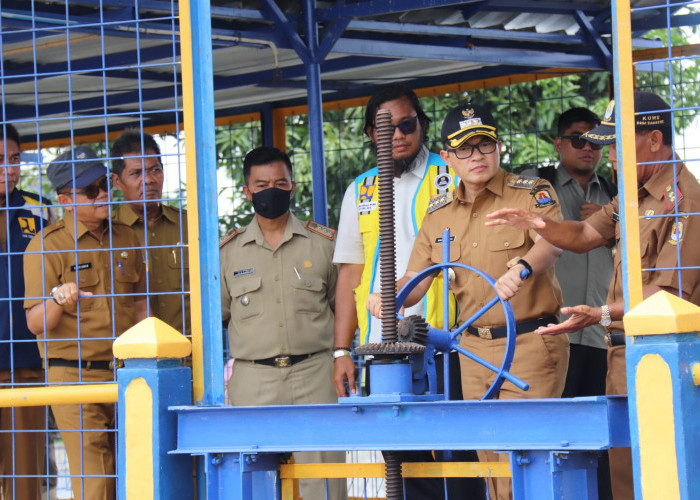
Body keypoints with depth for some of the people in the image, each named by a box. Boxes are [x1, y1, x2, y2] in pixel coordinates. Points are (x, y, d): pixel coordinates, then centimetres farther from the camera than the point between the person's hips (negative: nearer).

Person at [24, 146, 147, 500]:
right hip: (74, 377, -5)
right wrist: (57, 300, -27)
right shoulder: (47, 245, -5)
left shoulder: (126, 239, 12)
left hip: (125, 374, 5)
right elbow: (36, 324, -7)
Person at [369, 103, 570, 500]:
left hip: (531, 343, -5)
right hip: (474, 348, 6)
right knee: (491, 465, 8)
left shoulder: (532, 193, -3)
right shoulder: (439, 215, 13)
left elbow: (552, 241, -22)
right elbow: (416, 280, 12)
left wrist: (525, 268, -44)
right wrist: (387, 299, -11)